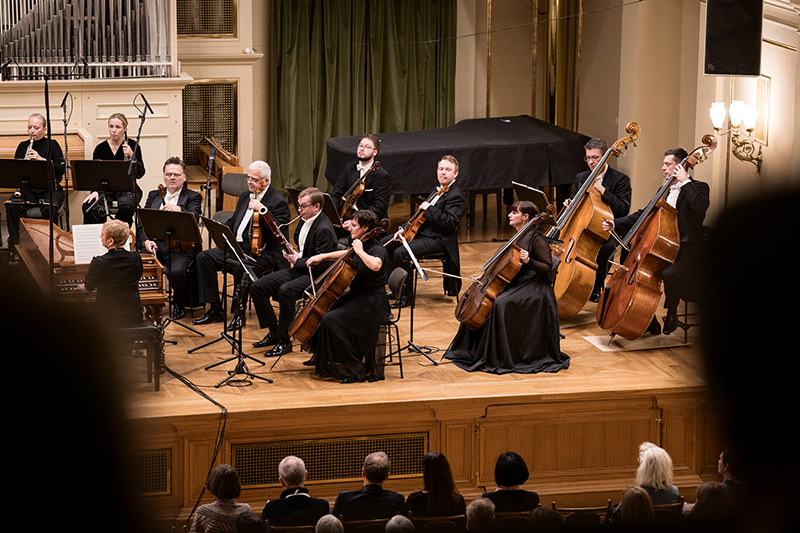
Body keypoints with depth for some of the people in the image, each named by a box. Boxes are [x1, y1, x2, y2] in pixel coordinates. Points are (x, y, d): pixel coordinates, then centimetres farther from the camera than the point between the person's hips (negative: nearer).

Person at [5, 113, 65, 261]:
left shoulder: (52, 145, 4)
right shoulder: (23, 146, 13)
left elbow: (61, 169, -8)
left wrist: (41, 160, -20)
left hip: (50, 188, -2)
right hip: (28, 188, 2)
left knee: (48, 208, -36)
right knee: (12, 207, -29)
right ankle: (15, 248, -20)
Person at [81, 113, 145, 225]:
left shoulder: (132, 146, 0)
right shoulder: (100, 148, 5)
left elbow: (139, 174, -5)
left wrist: (131, 155, -19)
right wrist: (95, 191, -15)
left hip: (127, 190, -2)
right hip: (105, 190, 2)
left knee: (124, 207, -38)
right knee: (88, 207, -30)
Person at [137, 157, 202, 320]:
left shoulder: (192, 197, 11)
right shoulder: (154, 196, 22)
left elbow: (194, 218, -10)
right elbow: (142, 224, 14)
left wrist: (179, 210, -31)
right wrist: (145, 240, -7)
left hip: (179, 246, -3)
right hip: (154, 243, 3)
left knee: (176, 271, -33)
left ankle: (178, 304, 0)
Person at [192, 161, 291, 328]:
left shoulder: (278, 201, -7)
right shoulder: (245, 197, 19)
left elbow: (279, 231, -20)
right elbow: (232, 222, 28)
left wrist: (262, 210, -28)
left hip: (263, 252, -8)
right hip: (238, 248, 8)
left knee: (241, 267, -37)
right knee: (205, 257, -8)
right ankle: (215, 310, -4)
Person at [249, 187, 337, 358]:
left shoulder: (324, 229, -20)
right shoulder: (305, 221, 10)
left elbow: (321, 265, -23)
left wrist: (297, 260, -15)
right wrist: (292, 253, 5)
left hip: (315, 275, -10)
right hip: (297, 268, 10)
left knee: (286, 291, -36)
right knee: (257, 288, -2)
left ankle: (285, 340, -23)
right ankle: (273, 331, 8)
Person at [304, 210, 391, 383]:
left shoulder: (377, 249, -20)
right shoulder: (360, 245, 7)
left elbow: (375, 265, -44)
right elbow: (345, 254, 28)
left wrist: (359, 251, -30)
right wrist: (322, 257, 19)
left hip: (371, 303, -10)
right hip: (357, 296, 10)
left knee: (330, 320, -22)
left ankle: (355, 370, -15)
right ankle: (323, 362, 26)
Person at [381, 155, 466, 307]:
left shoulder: (456, 196, -14)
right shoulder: (438, 189, 16)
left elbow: (451, 222, -26)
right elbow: (422, 215, 22)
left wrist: (429, 209, -22)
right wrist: (404, 228, 8)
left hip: (438, 240, -10)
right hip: (422, 232, 10)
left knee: (400, 253, -27)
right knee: (386, 243, 5)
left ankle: (405, 295, -12)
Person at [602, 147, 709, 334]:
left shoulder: (698, 187, -4)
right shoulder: (665, 191, 20)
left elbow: (701, 206, -28)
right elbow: (643, 215, 21)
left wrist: (686, 182, -21)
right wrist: (615, 224, 11)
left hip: (686, 251, -8)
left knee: (669, 274, -35)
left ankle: (671, 313, -6)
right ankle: (651, 323, 3)